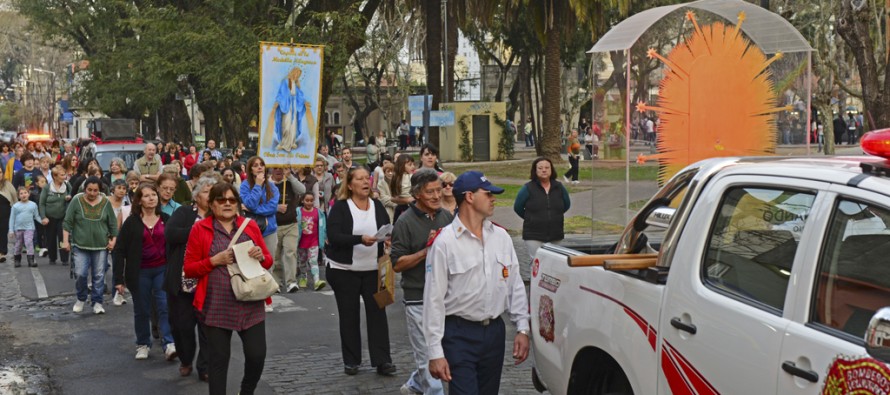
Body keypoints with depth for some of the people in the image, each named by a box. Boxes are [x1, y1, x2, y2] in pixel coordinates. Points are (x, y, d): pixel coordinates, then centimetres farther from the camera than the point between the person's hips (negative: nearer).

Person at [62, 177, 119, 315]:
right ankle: (81, 299, 16)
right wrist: (65, 241, -5)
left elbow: (113, 223, 11)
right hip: (80, 245, -1)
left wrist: (113, 240, 3)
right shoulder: (76, 201, -2)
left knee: (99, 275, 2)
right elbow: (67, 222, 0)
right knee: (80, 273, -8)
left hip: (101, 246, 1)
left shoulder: (105, 203, 3)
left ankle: (97, 303, 13)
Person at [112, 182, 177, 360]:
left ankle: (169, 344, -11)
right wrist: (119, 279, -8)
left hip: (162, 269, 1)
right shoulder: (132, 222, -2)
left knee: (165, 306, -8)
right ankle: (143, 344, 22)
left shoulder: (166, 220, 4)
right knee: (142, 310, 8)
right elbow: (119, 250, -3)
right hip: (140, 272, -1)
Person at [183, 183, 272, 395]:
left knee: (257, 355, 2)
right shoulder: (200, 229, 1)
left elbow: (268, 261, 15)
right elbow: (188, 269, 0)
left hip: (250, 305, 3)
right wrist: (214, 260, -15)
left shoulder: (251, 226, 9)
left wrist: (261, 256, -8)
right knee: (218, 359, 6)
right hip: (217, 307, -2)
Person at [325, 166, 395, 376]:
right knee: (349, 315, 6)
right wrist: (360, 239, -28)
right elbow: (333, 236, -17)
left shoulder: (377, 206, 7)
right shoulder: (340, 207, -5)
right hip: (344, 270, -2)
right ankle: (351, 361, 17)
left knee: (377, 312, -2)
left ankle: (382, 360, 2)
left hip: (373, 270, 3)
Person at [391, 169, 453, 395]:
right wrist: (427, 250, -20)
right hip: (419, 300, -6)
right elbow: (397, 264, -11)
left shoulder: (446, 216, 9)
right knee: (427, 356, -2)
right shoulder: (406, 222, -9)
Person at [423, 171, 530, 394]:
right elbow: (434, 299, -11)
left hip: (495, 332, 6)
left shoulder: (501, 237, 7)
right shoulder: (445, 242, -10)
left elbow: (515, 286, 12)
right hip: (460, 335, -5)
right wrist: (435, 352, -13)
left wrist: (522, 328, 5)